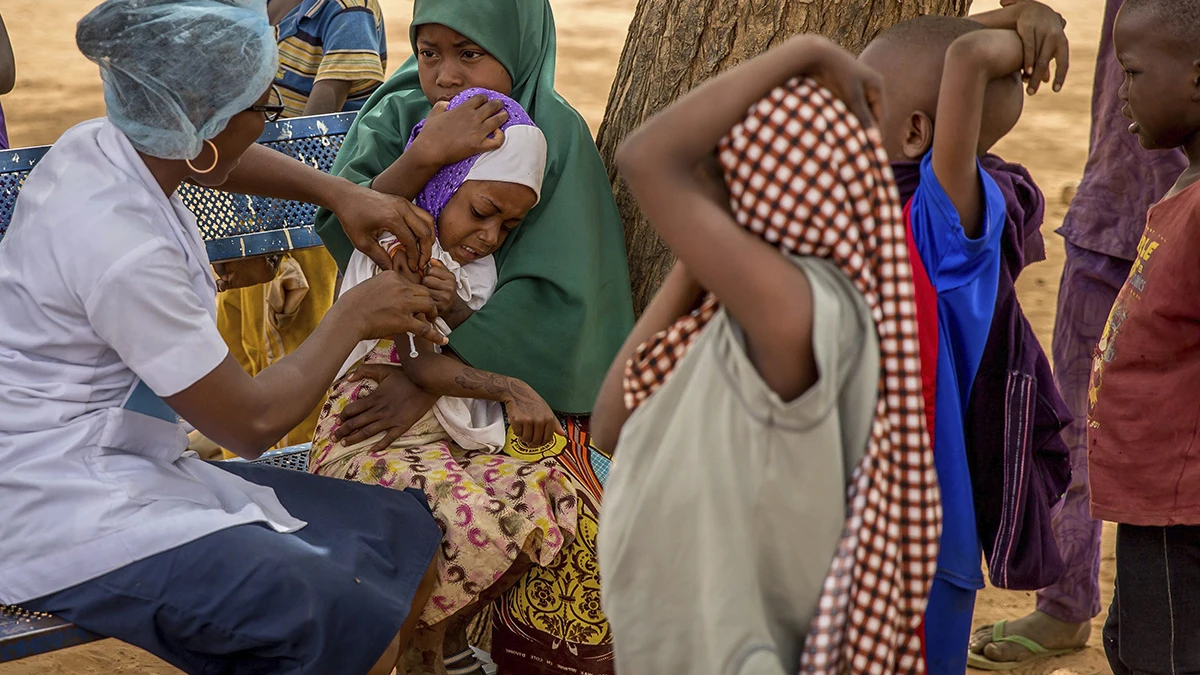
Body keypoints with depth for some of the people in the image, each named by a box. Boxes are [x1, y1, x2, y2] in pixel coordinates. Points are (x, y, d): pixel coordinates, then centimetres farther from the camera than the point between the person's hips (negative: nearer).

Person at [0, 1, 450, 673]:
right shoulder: (122, 246, -26)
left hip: (135, 468, 10)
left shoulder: (100, 147, -1)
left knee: (407, 541, 4)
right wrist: (354, 316, -3)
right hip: (69, 523, -10)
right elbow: (254, 421, -17)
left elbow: (225, 159, 25)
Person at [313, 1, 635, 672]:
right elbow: (340, 227, -14)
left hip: (520, 363, -2)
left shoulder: (555, 134, -9)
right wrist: (425, 156, -30)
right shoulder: (395, 119, 1)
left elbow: (553, 294, -19)